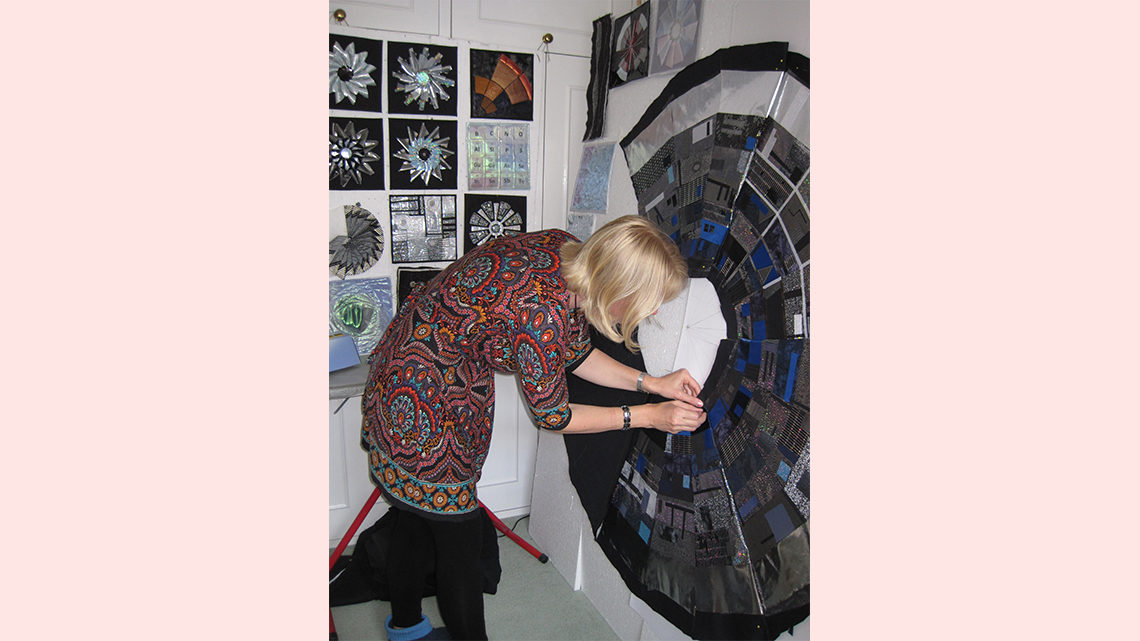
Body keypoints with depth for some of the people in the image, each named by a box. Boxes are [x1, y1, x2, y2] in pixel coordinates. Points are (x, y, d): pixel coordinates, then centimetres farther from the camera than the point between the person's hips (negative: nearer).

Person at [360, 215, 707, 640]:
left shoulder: (568, 252, -9)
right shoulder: (544, 310, -35)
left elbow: (572, 354, 6)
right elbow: (551, 415, -18)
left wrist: (651, 382, 2)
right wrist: (647, 416, -10)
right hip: (423, 410, -9)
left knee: (416, 517, 25)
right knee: (458, 540, 6)